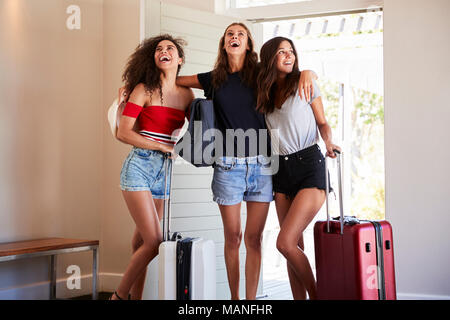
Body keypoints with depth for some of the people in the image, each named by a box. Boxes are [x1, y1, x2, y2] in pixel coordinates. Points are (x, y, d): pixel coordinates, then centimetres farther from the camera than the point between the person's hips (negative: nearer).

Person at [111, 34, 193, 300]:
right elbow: (123, 133, -7)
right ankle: (119, 295, 6)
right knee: (154, 241, -11)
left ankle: (135, 297, 18)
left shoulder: (186, 94, 10)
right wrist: (162, 146, -11)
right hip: (139, 168, -4)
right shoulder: (144, 89, -3)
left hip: (164, 171, 4)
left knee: (143, 240, 8)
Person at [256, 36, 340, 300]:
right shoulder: (265, 93, 12)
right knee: (295, 247, 5)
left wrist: (328, 142, -14)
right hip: (283, 169, 5)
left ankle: (315, 294, 3)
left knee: (285, 243, -15)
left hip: (309, 163, -5)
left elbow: (323, 123, 4)